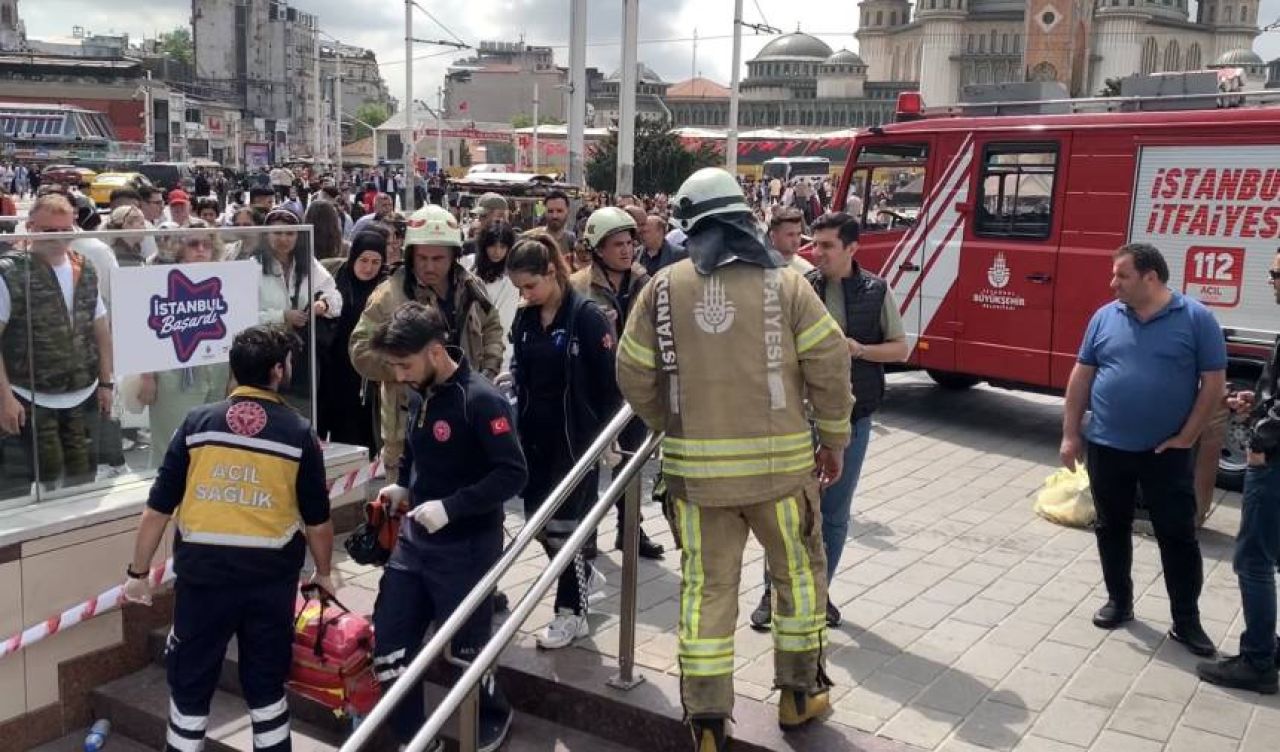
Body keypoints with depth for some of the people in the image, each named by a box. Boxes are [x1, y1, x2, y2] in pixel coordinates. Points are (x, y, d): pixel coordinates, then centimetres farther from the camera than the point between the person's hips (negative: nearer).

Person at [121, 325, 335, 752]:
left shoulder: (198, 423, -2)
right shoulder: (298, 433, -4)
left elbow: (158, 508, -1)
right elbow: (317, 521, 1)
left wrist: (138, 572, 11)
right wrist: (324, 572, 17)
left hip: (203, 570, 0)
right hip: (271, 574, 0)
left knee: (190, 682, 15)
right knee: (266, 684, 16)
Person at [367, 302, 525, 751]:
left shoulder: (481, 401, -19)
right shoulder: (419, 397, 4)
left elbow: (512, 475, -23)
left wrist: (450, 507, -28)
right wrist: (403, 487, 8)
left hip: (466, 548, -7)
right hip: (414, 540, 7)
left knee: (466, 649, 9)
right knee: (388, 644, 7)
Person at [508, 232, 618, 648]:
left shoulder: (586, 315, -12)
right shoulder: (525, 318, 7)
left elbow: (609, 380, -11)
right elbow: (521, 375, 14)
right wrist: (517, 426, 9)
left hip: (576, 435, -6)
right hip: (535, 434, 6)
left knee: (560, 524, -3)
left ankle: (572, 612, 14)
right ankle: (584, 576, 36)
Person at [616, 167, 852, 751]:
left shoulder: (664, 287, 0)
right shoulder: (783, 282, -4)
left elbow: (634, 374, 2)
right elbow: (829, 364, -5)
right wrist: (834, 438, 8)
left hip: (695, 465, 1)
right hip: (779, 459, -1)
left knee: (706, 586, 10)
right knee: (798, 571, 19)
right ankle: (798, 694, 32)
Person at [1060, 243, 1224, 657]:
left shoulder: (1196, 318, -6)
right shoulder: (1105, 317, 2)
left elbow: (1213, 383, -4)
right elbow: (1082, 376, 6)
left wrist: (1186, 438, -8)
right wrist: (1071, 434, 3)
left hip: (1166, 451, -3)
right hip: (1106, 447, 3)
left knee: (1178, 535, 3)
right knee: (1112, 528, 13)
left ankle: (1186, 620, 14)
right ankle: (1119, 601, 29)